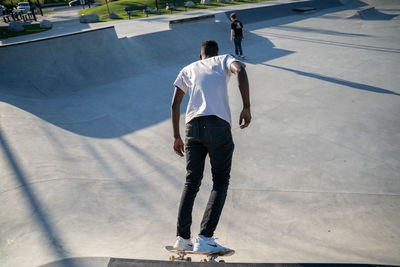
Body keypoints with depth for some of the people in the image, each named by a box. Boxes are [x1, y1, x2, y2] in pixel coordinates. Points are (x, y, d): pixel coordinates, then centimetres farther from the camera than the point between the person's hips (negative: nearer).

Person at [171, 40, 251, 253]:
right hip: (218, 125, -3)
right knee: (220, 182, 6)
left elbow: (175, 104, 21)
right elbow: (240, 70, -4)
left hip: (193, 126, 3)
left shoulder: (187, 70, 29)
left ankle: (182, 238, 13)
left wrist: (176, 137, 23)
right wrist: (246, 108, -8)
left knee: (192, 182, 12)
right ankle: (205, 238, -2)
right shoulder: (224, 60, 21)